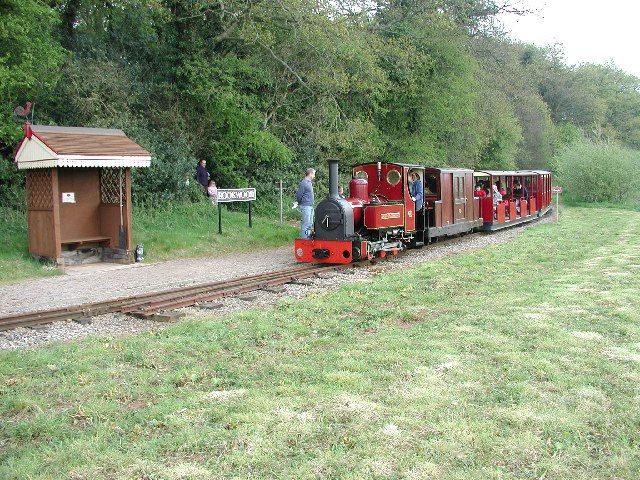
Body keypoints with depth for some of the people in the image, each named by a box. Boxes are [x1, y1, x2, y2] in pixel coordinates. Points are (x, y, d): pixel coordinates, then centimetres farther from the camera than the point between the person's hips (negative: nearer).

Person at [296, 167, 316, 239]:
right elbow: (298, 195, -14)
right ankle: (304, 237, -4)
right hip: (306, 206, -9)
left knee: (310, 223, 13)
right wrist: (300, 203, -1)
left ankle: (308, 236, 20)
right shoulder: (303, 183, -14)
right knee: (306, 223, -8)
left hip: (310, 206, 9)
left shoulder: (310, 182, 15)